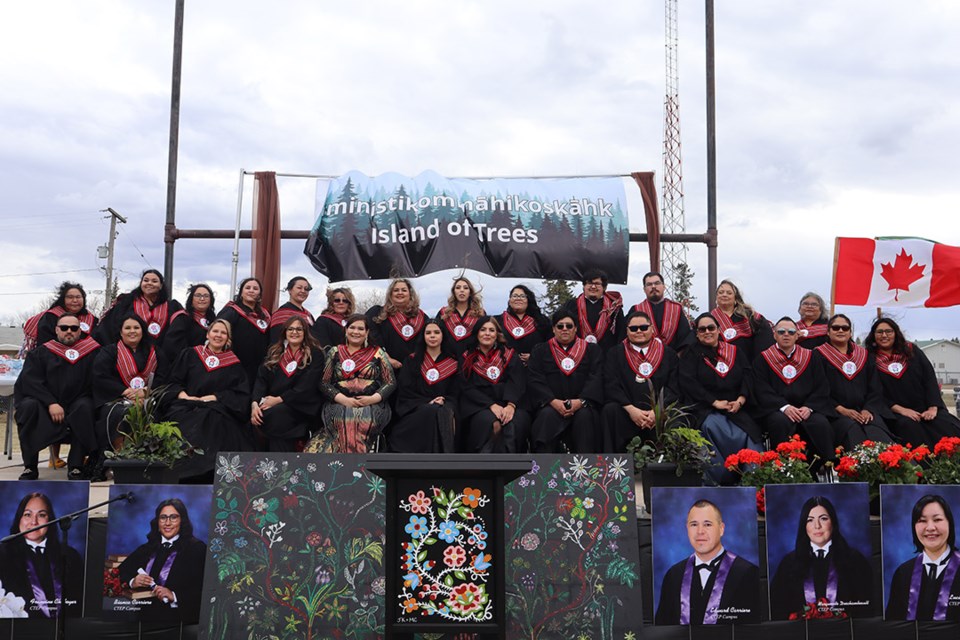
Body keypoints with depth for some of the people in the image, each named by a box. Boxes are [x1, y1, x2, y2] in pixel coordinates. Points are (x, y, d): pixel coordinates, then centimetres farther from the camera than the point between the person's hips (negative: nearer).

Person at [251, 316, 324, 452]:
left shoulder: (315, 354, 1)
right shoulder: (274, 352, 15)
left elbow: (307, 387, -10)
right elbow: (261, 379, 4)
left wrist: (279, 399, -16)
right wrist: (255, 403, -14)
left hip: (302, 406, -4)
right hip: (273, 403, 4)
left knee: (275, 414, -32)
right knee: (259, 415, -28)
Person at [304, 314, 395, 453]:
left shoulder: (378, 353, 13)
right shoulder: (334, 352, 16)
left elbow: (391, 382, 9)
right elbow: (324, 383, 10)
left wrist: (373, 398, -10)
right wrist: (343, 399, -8)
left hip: (373, 406, -1)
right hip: (340, 405, 1)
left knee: (365, 418, -36)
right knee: (346, 418, -35)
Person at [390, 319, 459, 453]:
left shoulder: (452, 363, 15)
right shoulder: (413, 360, 13)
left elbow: (454, 393, 12)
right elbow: (404, 391, 4)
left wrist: (443, 403, -12)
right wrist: (427, 402, -11)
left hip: (443, 408, 1)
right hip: (415, 410, -1)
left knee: (445, 415, -35)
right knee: (432, 414, -35)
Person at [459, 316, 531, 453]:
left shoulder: (509, 356, 14)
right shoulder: (468, 359, 13)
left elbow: (517, 384, 0)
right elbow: (468, 388, 1)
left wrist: (511, 405, -21)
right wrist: (491, 405, -16)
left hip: (507, 405, 1)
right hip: (479, 406, -1)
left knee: (518, 421, -33)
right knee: (490, 422, -35)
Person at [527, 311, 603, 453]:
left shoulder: (592, 350, 15)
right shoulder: (540, 351, 15)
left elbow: (596, 379, 1)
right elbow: (534, 380, 2)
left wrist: (580, 401, -18)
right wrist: (553, 401, -16)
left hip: (581, 405, 0)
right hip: (550, 405, 0)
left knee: (585, 416, -33)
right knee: (547, 415, -32)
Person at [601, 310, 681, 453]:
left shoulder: (668, 354, 14)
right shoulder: (615, 354, 13)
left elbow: (673, 388, 4)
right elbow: (612, 386, 1)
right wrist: (631, 409, -15)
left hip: (659, 412, 0)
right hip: (626, 411, 0)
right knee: (611, 411, -31)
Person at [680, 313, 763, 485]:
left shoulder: (734, 351, 19)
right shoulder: (691, 353, 9)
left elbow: (748, 376, 9)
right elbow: (688, 382, -4)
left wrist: (740, 400, -10)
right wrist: (715, 402, -12)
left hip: (736, 408, 3)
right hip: (705, 409, -3)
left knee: (750, 435, -27)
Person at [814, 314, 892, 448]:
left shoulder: (865, 356, 22)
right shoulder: (819, 355, 9)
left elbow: (875, 389, 15)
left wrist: (868, 409, -4)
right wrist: (841, 409, -11)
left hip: (864, 411, 3)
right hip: (835, 412, -2)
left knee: (875, 430, -32)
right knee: (853, 431, -36)